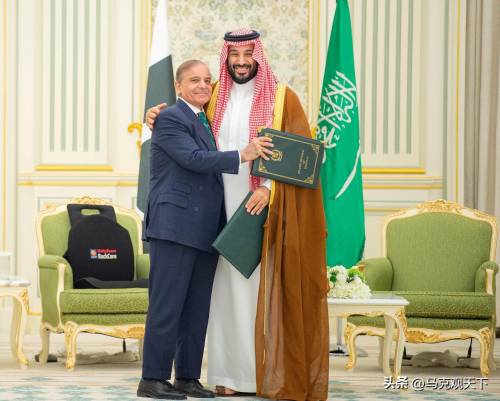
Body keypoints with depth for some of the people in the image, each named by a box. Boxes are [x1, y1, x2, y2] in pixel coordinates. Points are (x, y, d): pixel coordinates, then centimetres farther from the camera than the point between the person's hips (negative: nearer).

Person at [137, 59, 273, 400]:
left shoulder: (207, 121, 20)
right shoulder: (170, 119, -6)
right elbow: (193, 158, -19)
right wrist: (242, 156, -25)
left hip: (206, 229, 8)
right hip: (175, 226, -8)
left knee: (198, 308, 9)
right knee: (167, 305, -7)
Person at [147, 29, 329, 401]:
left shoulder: (282, 98, -1)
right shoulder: (216, 97, 11)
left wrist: (269, 188, -20)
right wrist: (158, 114, 7)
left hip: (266, 207, -4)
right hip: (225, 207, 4)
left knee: (265, 289, -4)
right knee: (228, 288, 3)